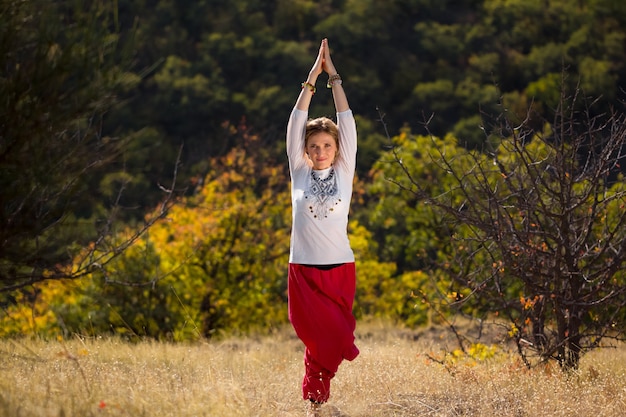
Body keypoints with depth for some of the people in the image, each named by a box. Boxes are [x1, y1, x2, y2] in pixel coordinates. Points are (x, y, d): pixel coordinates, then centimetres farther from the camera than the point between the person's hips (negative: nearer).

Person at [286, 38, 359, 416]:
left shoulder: (344, 172, 4)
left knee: (333, 339, 2)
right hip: (305, 271, -1)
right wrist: (312, 78, -5)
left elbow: (347, 122, 0)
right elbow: (297, 124, -1)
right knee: (322, 339, -5)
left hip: (340, 270, 1)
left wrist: (334, 78, -2)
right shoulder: (300, 172, 4)